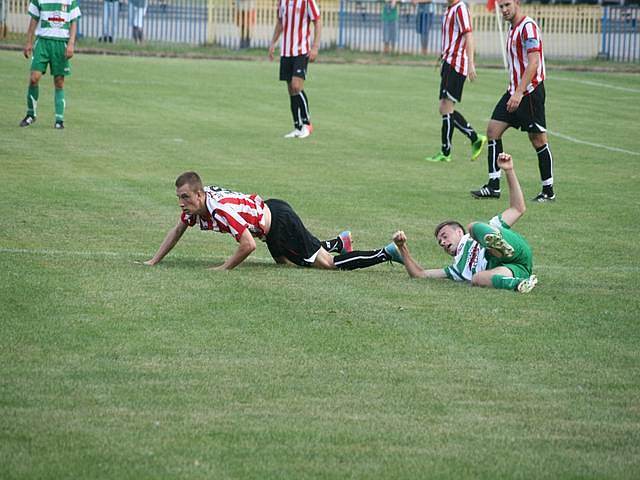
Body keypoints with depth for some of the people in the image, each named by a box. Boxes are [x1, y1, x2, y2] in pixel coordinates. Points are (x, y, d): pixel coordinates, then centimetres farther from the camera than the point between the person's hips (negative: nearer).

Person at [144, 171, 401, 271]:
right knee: (284, 261, 31)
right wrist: (153, 262, 5)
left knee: (327, 263, -5)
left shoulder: (220, 210, -33)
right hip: (270, 209, 9)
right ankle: (337, 243, 45)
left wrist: (224, 268, -22)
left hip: (280, 221, -9)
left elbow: (248, 245, -34)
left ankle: (387, 253, 0)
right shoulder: (194, 203, -7)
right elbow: (177, 230, 10)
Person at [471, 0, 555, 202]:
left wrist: (519, 92, -27)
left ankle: (548, 191, 6)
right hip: (515, 91, 9)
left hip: (530, 92, -9)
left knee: (538, 140, -3)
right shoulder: (513, 28, 15)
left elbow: (533, 62, -22)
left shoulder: (528, 26, -14)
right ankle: (494, 186, 3)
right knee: (493, 130, 2)